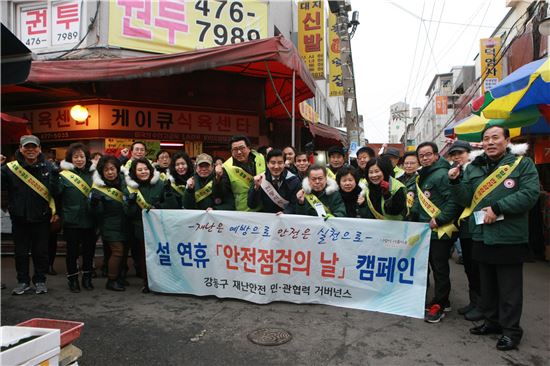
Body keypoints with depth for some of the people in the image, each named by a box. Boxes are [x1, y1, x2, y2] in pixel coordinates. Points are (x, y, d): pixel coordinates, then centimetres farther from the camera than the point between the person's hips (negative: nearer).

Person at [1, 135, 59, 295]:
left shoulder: (49, 167, -4)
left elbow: (56, 192, 0)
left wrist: (56, 211, -2)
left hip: (41, 218, 0)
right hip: (19, 219, 1)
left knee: (41, 252, 9)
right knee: (21, 252, 11)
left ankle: (40, 281, 23)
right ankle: (23, 281, 25)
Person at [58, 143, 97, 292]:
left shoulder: (93, 173, 6)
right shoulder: (64, 175, -4)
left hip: (89, 220, 3)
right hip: (71, 221, -3)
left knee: (89, 249, 12)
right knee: (72, 250, 8)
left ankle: (87, 277, 28)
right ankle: (72, 279, 23)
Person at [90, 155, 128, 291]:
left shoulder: (123, 184, 5)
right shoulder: (98, 189, -10)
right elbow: (97, 212, -11)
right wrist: (95, 203, -27)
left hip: (122, 224, 5)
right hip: (109, 225, -5)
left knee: (120, 251, 9)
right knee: (117, 250, -11)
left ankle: (117, 277, 25)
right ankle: (111, 281, 3)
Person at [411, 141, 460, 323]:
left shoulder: (442, 174, -15)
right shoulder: (421, 176, 15)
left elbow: (453, 201, -22)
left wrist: (439, 220, -20)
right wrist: (415, 214, 10)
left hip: (441, 231, -9)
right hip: (426, 230, 9)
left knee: (440, 268, 0)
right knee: (434, 266, 16)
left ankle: (440, 304, 10)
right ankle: (442, 300, 29)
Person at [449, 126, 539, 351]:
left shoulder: (522, 163, -2)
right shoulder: (474, 167, 11)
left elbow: (530, 194, -15)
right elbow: (466, 199, 6)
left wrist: (497, 208, -19)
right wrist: (456, 182, -10)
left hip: (510, 237, -5)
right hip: (482, 236, 5)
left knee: (509, 287, 5)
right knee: (487, 284, 16)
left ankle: (511, 330, 19)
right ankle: (492, 321, 32)